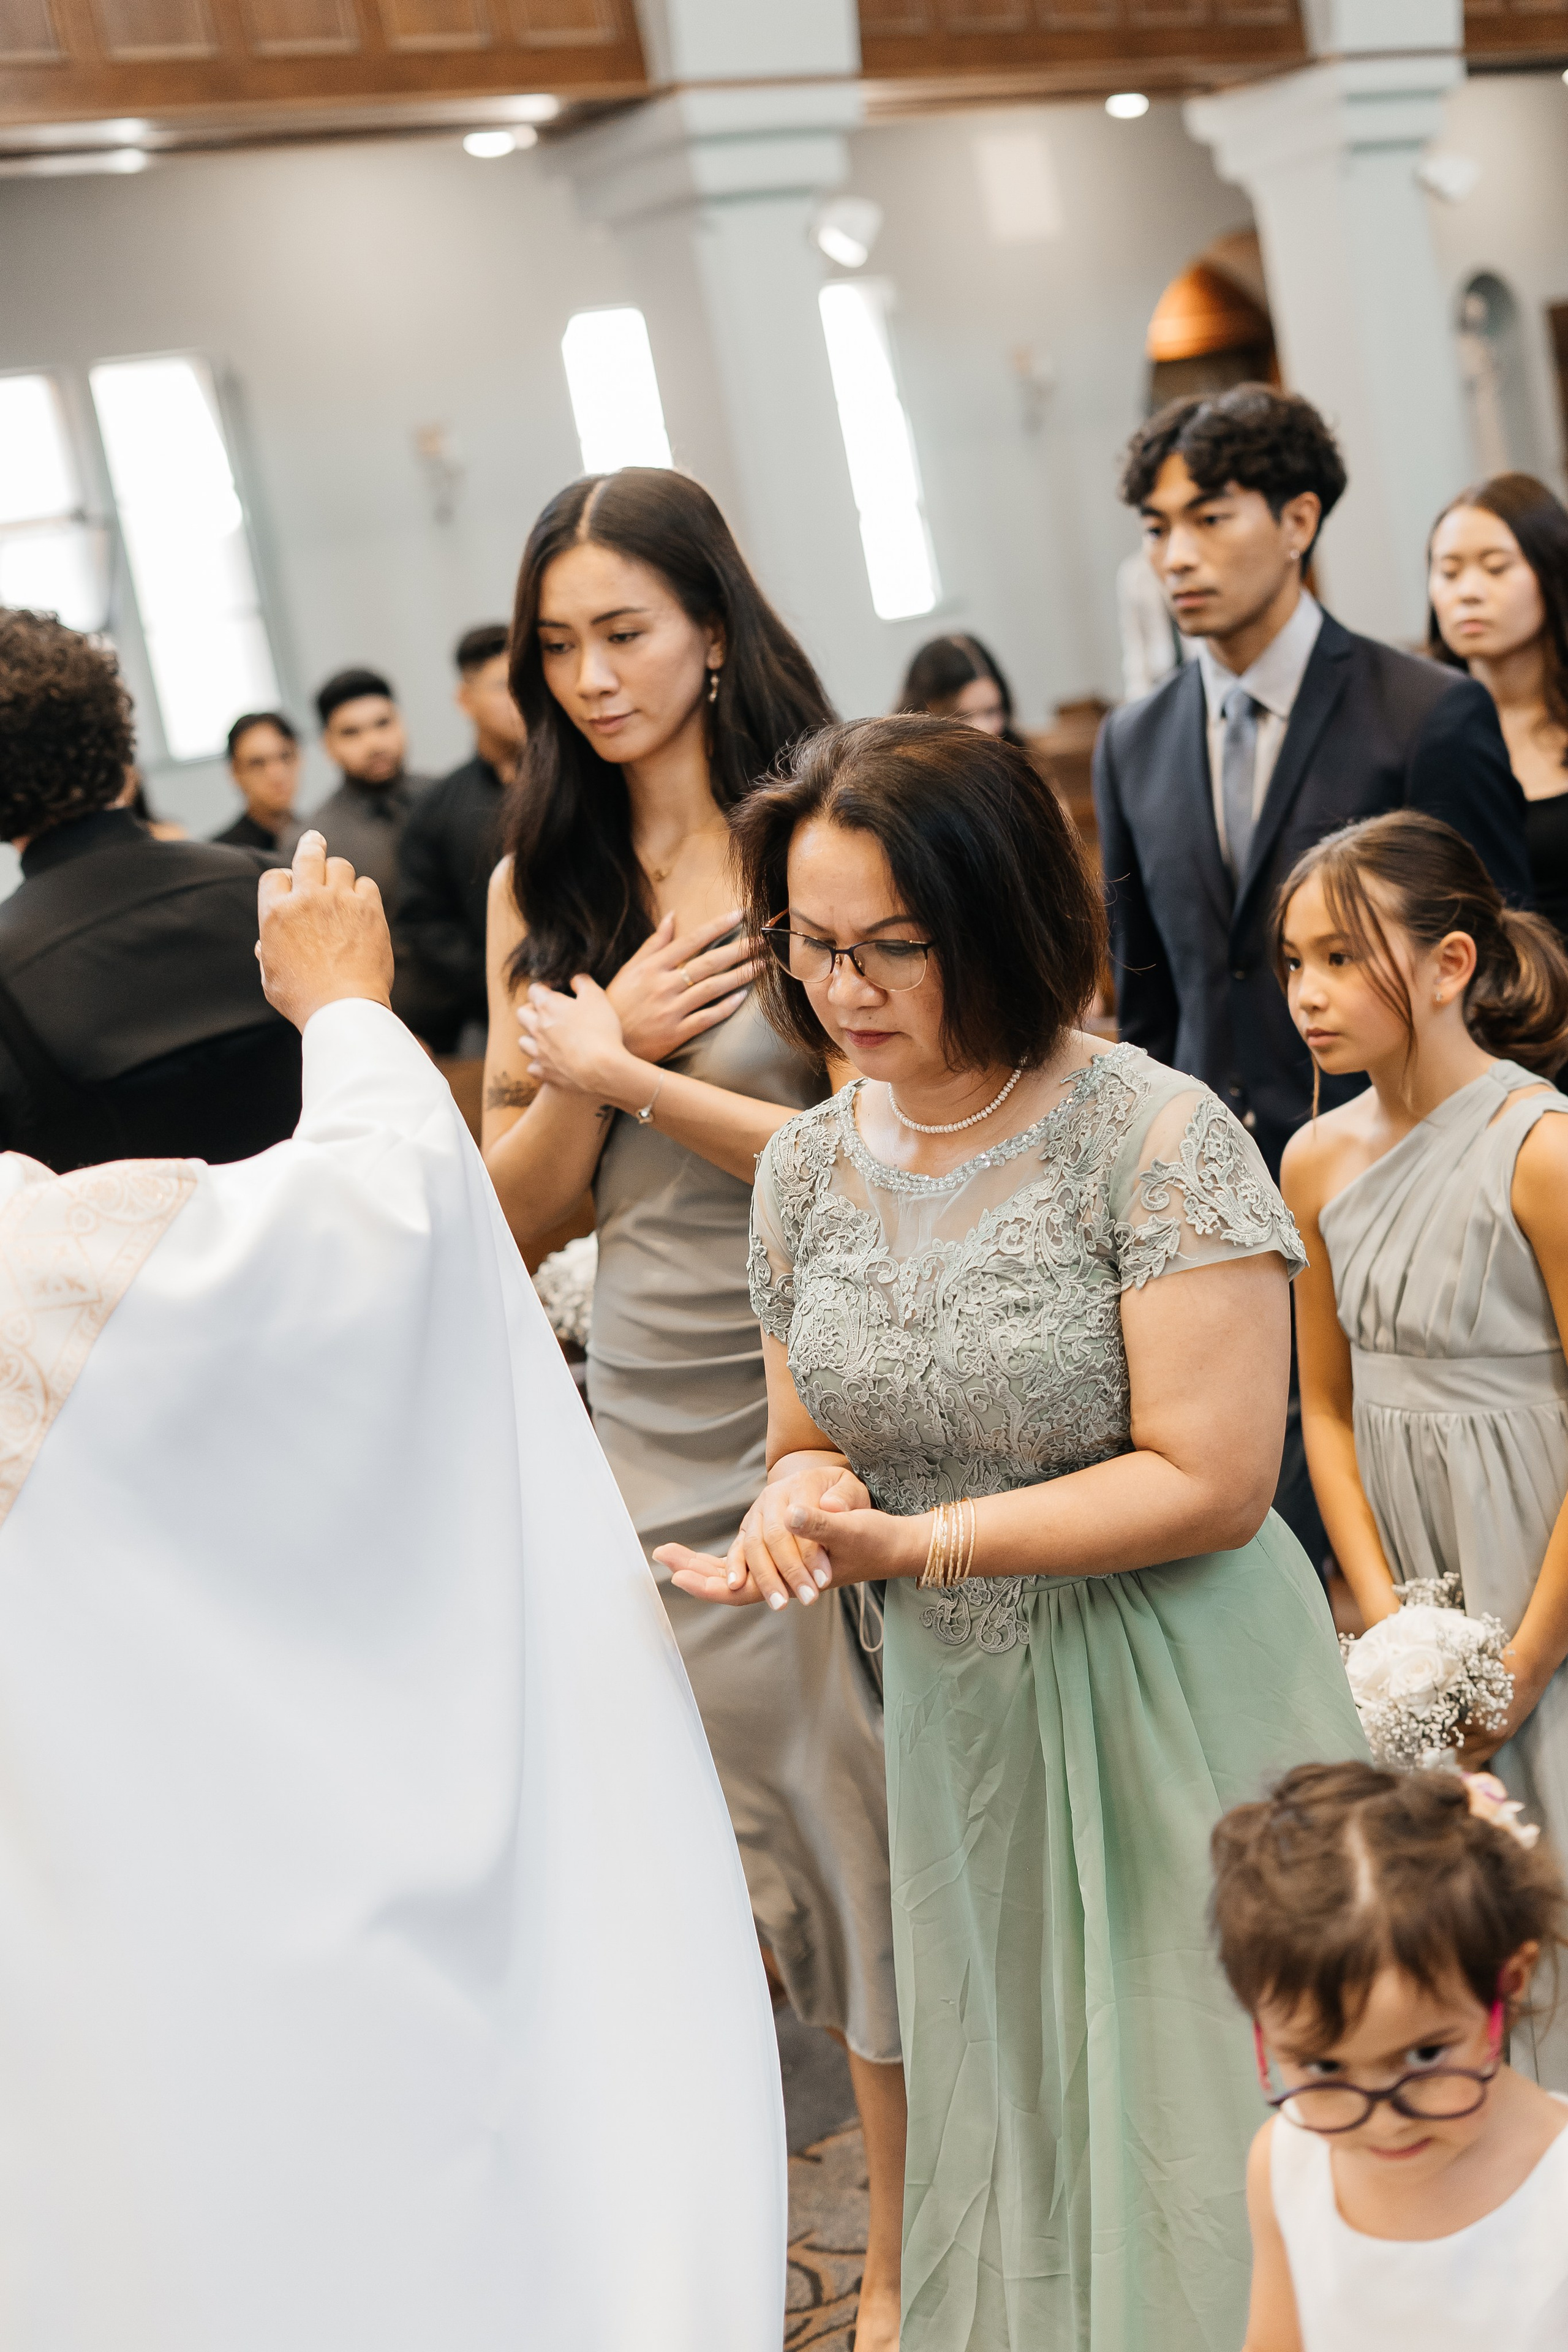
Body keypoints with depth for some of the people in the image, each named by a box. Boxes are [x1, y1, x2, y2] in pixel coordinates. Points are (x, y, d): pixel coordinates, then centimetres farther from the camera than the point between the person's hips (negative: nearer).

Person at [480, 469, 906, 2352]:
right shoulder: (540, 886, 8)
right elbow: (517, 1202, 7)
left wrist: (632, 1076, -12)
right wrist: (606, 1049, -10)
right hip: (646, 1419, 5)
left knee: (869, 1829, 3)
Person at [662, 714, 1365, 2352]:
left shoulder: (1157, 1138, -15)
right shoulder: (808, 1167, 3)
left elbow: (1211, 1481, -18)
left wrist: (917, 1540, -22)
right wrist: (799, 1497, -10)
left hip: (1171, 1710, -5)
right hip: (957, 1720, 5)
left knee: (1177, 2137, 6)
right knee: (1004, 2149, 16)